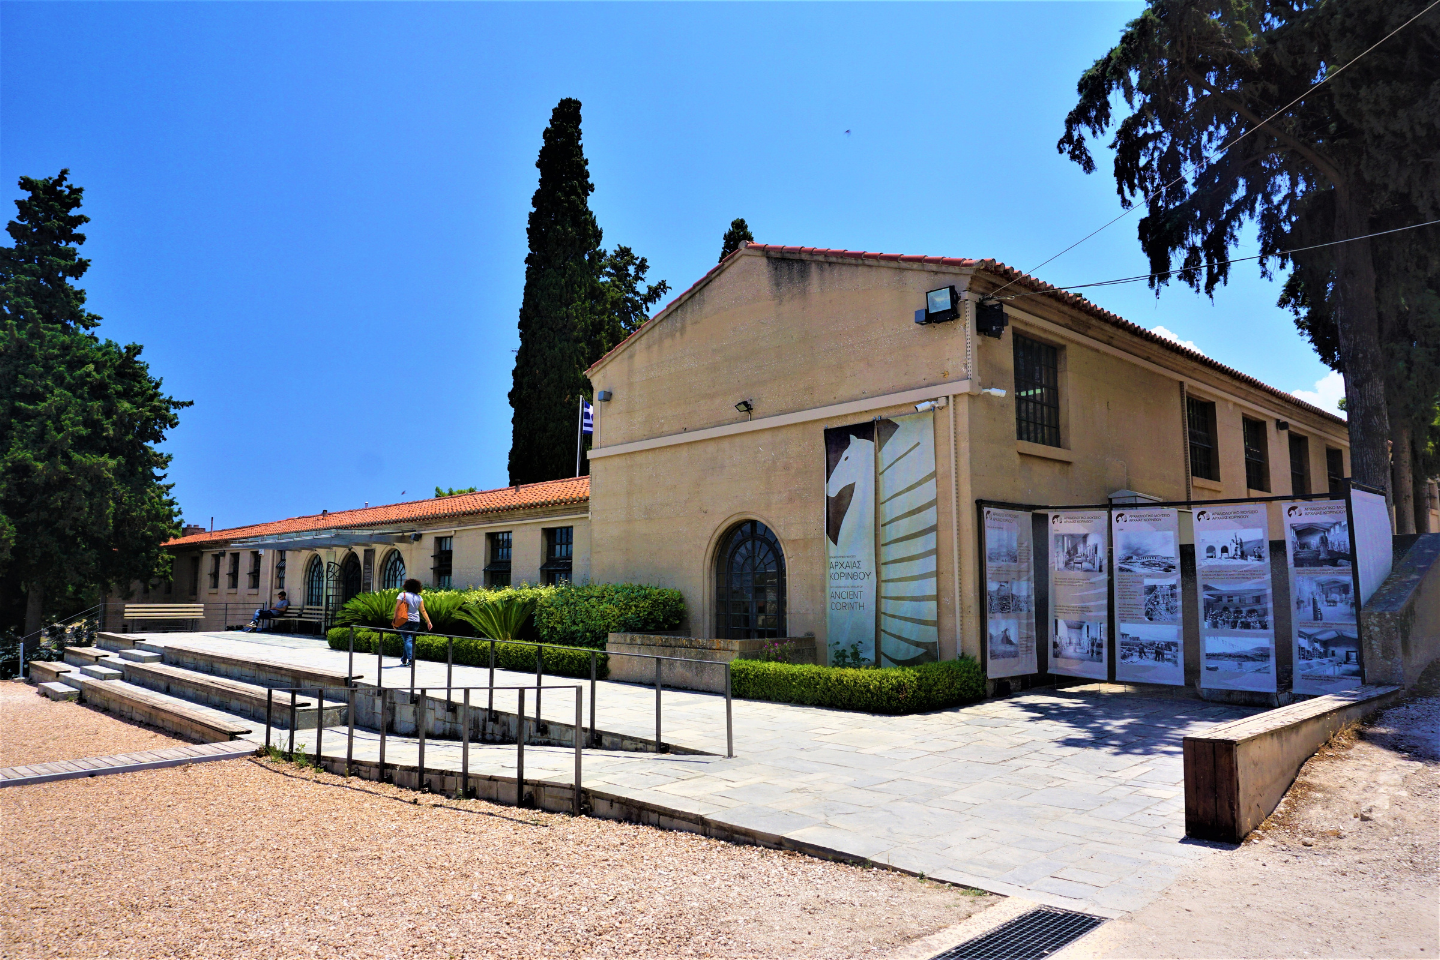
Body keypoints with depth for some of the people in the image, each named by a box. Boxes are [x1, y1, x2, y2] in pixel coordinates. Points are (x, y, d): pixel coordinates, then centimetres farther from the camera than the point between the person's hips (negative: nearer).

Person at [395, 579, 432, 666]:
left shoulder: (402, 595, -3)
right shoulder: (418, 597, 5)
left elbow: (397, 608, -8)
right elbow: (423, 611, 4)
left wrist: (395, 620, -2)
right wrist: (428, 622, 7)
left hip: (404, 621, -3)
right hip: (415, 622, 3)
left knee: (407, 640, -6)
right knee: (409, 639, 15)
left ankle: (410, 658, -23)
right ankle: (404, 660, 21)